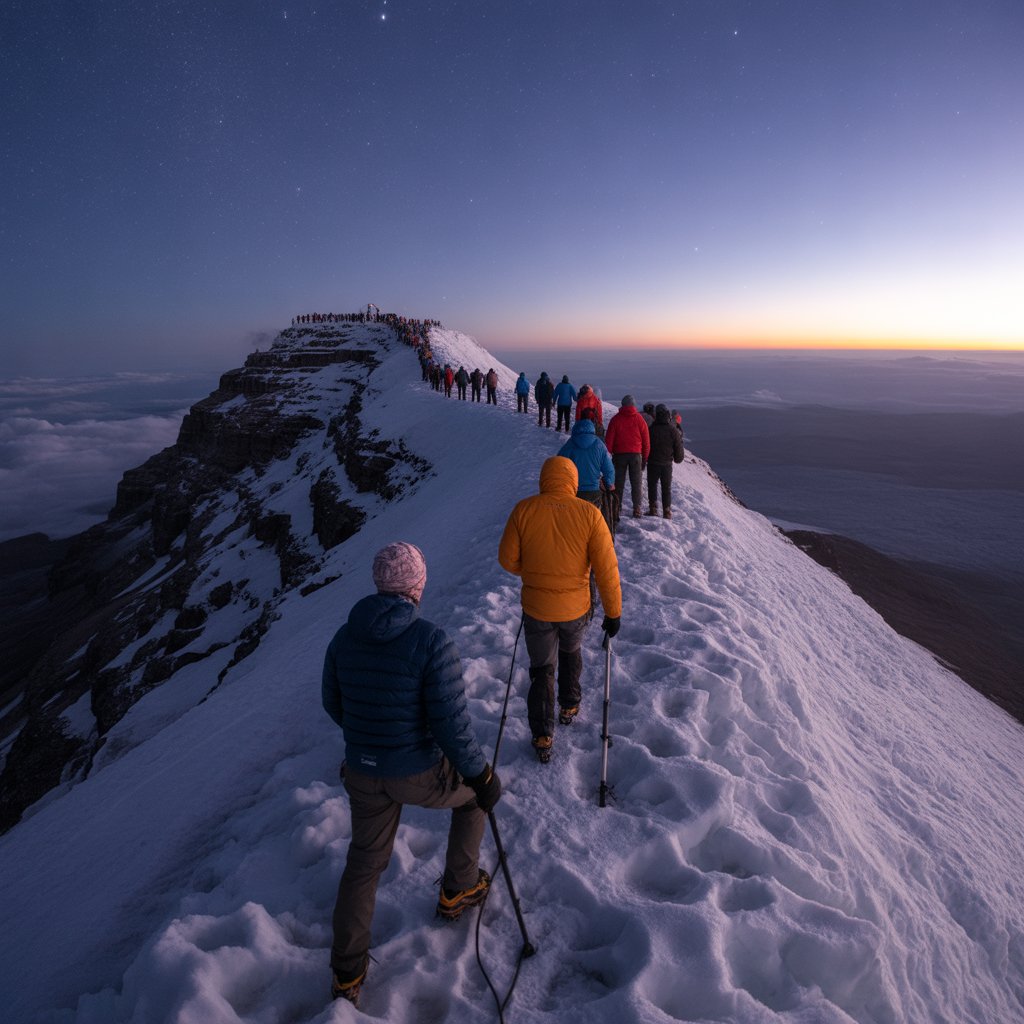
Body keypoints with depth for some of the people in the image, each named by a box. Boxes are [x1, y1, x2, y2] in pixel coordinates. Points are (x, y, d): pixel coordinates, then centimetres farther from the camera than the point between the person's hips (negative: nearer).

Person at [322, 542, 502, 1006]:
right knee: (473, 791, 28)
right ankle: (459, 890, 42)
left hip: (362, 773, 4)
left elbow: (333, 704, 7)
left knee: (363, 863, 26)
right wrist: (481, 775, -9)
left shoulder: (344, 638, -6)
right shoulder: (430, 640, -24)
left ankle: (346, 975, 39)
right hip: (420, 774, -4)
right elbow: (452, 723, -24)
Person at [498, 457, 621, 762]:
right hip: (576, 608, 1)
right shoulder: (588, 513, -15)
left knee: (542, 670, 18)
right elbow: (606, 568, -14)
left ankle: (542, 738, 20)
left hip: (536, 609, 0)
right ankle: (569, 707, 46)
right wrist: (613, 612, -3)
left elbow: (507, 559, -6)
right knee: (571, 652, 32)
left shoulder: (523, 510, -13)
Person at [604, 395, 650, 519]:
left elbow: (609, 439, -3)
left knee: (619, 482, 9)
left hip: (619, 454, 0)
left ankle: (617, 507, 10)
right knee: (636, 482, 5)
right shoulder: (639, 419, 0)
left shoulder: (616, 419, -2)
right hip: (636, 454, 0)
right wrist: (645, 457, 9)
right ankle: (637, 509, 0)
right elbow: (646, 440, 3)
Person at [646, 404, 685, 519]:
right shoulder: (673, 430, -6)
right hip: (667, 464, 1)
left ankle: (653, 509, 6)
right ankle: (667, 512, 10)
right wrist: (678, 458, 17)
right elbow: (678, 447, -1)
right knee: (666, 488, 11)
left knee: (652, 486, 13)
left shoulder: (651, 429, -10)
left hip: (653, 463, -1)